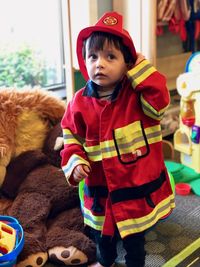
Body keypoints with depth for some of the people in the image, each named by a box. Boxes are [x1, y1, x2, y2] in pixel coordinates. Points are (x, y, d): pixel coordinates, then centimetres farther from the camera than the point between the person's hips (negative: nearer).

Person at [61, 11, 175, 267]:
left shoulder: (138, 93, -12)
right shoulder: (80, 102, -6)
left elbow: (159, 101, -31)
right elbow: (71, 137, 1)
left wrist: (142, 69, -27)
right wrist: (75, 162, -14)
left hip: (136, 183, -3)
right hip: (100, 187, 3)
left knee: (134, 236, 17)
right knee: (102, 231, 27)